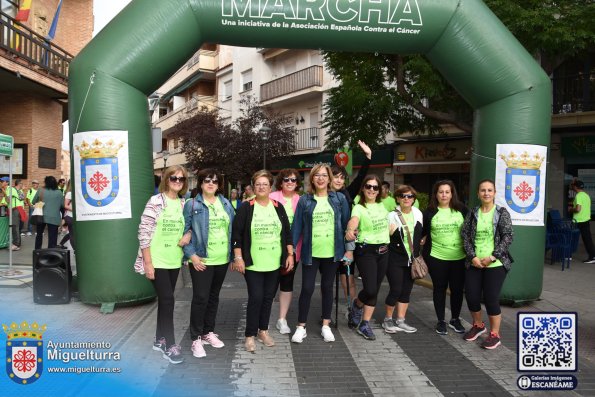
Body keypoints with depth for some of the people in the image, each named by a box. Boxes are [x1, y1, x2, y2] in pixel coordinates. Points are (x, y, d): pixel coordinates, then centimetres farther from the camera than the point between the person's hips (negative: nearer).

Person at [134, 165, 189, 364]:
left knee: (165, 300, 14)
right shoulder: (156, 202, -11)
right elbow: (144, 233, -13)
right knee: (167, 300, -5)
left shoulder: (183, 204, 6)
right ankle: (170, 345, 8)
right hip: (157, 261, -6)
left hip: (174, 261, 6)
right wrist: (148, 263, -15)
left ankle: (160, 340, 28)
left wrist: (188, 234, -6)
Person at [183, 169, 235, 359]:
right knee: (200, 298, -4)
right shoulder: (192, 204, -5)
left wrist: (234, 254, 7)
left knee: (214, 296, 15)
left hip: (222, 259, 5)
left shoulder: (226, 204, 8)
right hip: (201, 260, -5)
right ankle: (196, 338, 9)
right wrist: (192, 255, -15)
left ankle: (209, 332, 29)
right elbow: (185, 231, -8)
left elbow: (232, 229, 12)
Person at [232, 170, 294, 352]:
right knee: (256, 298, -5)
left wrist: (290, 255, 4)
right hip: (253, 263, -3)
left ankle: (263, 330, 27)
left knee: (268, 297, 11)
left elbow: (287, 233, 9)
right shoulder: (246, 207, -4)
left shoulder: (278, 207, 5)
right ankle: (250, 335, 10)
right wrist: (238, 258, -10)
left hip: (275, 263, 3)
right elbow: (236, 234, -5)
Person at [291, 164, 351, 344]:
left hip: (332, 252, 1)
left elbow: (346, 224, 4)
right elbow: (297, 226, -1)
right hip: (310, 253, -1)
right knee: (307, 289, 1)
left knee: (327, 288, 12)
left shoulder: (340, 199, 2)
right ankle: (301, 327, 14)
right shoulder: (304, 200, -1)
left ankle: (326, 326, 24)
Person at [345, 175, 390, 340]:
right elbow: (353, 220, -31)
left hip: (383, 251, 6)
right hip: (366, 251, -6)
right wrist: (350, 230, -51)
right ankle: (357, 305, 20)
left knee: (375, 290, 6)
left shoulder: (382, 206, 10)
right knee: (370, 290, -14)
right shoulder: (359, 207, -10)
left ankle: (364, 324, 16)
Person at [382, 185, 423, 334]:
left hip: (412, 259, 5)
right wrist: (390, 232, -22)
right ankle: (388, 319, 15)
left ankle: (400, 321, 20)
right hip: (395, 259, -5)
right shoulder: (392, 216, -10)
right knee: (396, 290, -5)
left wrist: (417, 254, 17)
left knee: (407, 291, 8)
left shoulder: (418, 214, 4)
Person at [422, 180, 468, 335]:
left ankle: (455, 319, 28)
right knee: (439, 289, 8)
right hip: (437, 257, -1)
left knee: (457, 289, 9)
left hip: (459, 257, 1)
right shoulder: (429, 212, 0)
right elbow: (423, 232, 9)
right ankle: (441, 321, 21)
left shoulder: (461, 210, 0)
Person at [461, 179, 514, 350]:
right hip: (474, 263, 4)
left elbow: (508, 237, -7)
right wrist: (473, 257, -9)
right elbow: (465, 235, 3)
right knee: (471, 296, 6)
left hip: (495, 264, -3)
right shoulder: (472, 213, 6)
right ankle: (478, 325, 33)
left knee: (491, 298, -3)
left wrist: (493, 257, -14)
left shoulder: (502, 213, -2)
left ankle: (495, 334, 15)